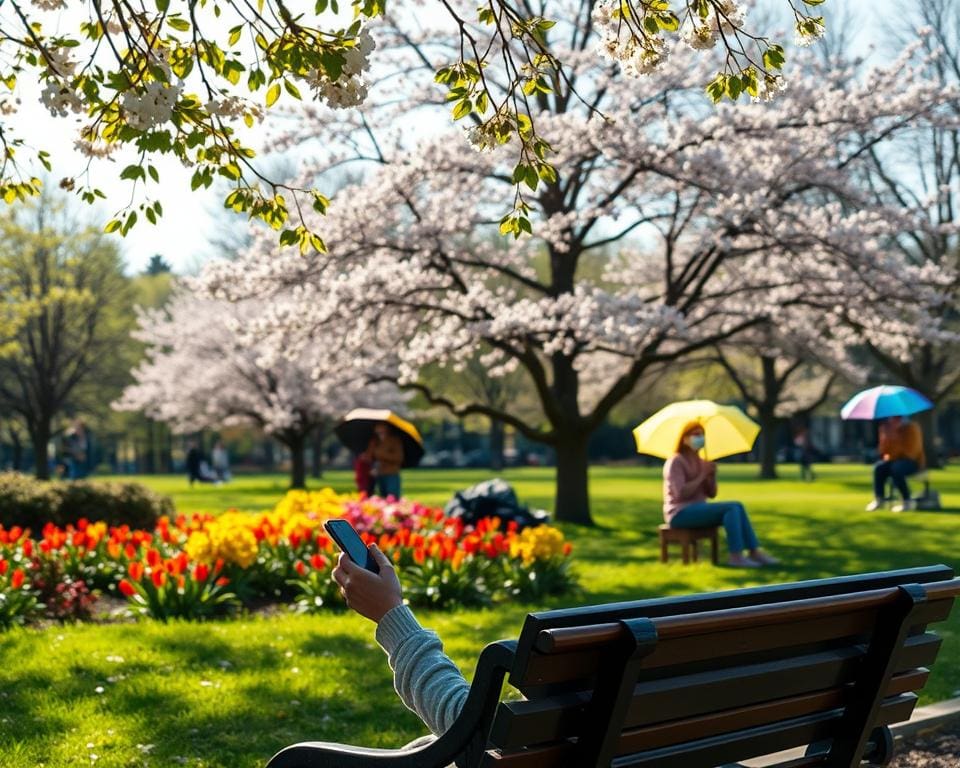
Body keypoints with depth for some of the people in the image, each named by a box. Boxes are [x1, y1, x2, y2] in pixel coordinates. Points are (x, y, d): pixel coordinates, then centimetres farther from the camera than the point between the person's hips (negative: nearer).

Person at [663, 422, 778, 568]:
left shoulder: (700, 462, 15)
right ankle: (736, 557, -26)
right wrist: (702, 475, -15)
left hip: (697, 509, 8)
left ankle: (754, 551, -14)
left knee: (737, 506, -12)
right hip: (681, 513, -8)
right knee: (731, 508, -22)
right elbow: (681, 494, -21)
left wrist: (712, 476, -7)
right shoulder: (675, 462, -9)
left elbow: (711, 494, 13)